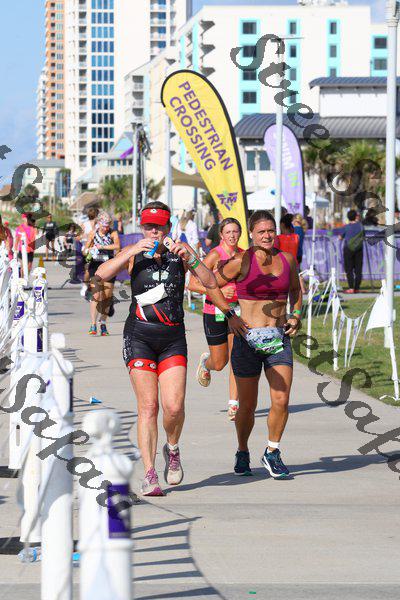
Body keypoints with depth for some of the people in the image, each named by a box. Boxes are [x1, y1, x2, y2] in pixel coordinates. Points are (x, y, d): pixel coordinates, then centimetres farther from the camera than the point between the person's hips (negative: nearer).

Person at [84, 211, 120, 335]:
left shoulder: (113, 234, -3)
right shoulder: (93, 234, 3)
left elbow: (117, 246, -21)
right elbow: (86, 249, 13)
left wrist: (101, 246, -25)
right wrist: (89, 250, -10)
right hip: (95, 265, 0)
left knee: (107, 297, 5)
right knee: (95, 295, -13)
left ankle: (103, 324, 20)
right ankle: (93, 325, -16)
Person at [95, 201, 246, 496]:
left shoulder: (181, 252, 8)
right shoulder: (134, 254, 4)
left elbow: (210, 283, -1)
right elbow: (101, 274, -11)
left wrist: (189, 258, -15)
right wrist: (133, 251, -17)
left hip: (173, 338, 1)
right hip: (139, 336, -1)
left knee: (174, 406, -11)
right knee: (148, 406, -8)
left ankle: (173, 449, 20)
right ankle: (150, 475, -5)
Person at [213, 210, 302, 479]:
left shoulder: (287, 259, 6)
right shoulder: (242, 261, -7)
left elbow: (295, 289, 25)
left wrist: (296, 315, 9)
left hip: (279, 338, 3)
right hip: (248, 338, -3)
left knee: (281, 401, -9)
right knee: (247, 406, 5)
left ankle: (272, 453, 10)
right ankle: (242, 452, 29)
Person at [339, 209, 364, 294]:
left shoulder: (346, 227, -7)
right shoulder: (360, 226, 1)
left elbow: (340, 237, 2)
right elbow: (363, 237, 11)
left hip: (348, 249, -2)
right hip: (359, 249, 3)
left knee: (349, 269, 0)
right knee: (358, 269, 7)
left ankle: (351, 288, -10)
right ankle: (357, 288, 8)